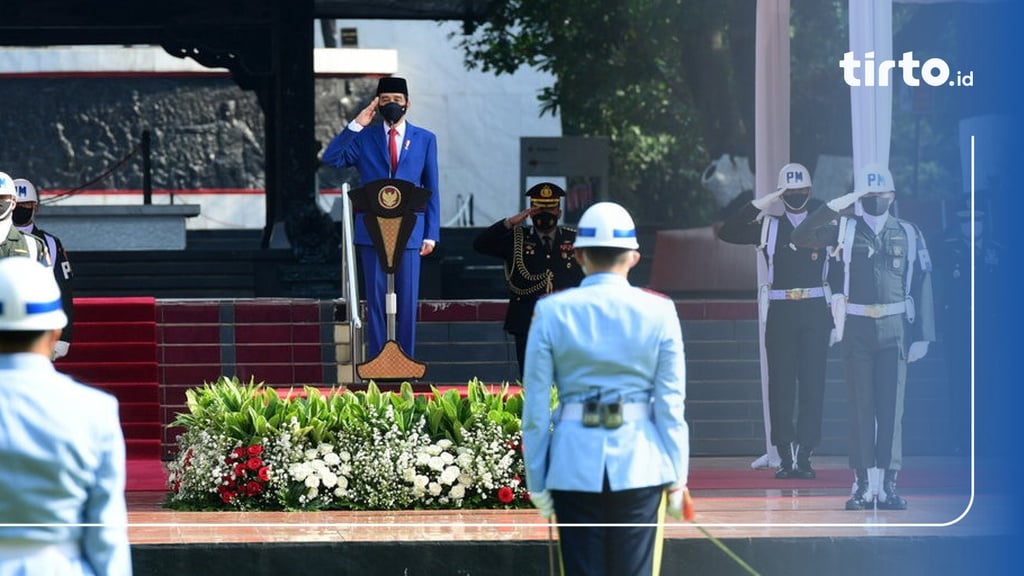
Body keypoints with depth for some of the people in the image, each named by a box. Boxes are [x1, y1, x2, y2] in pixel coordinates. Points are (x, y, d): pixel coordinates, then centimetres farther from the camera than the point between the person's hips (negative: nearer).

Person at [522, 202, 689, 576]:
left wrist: (536, 481, 7)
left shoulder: (551, 312, -2)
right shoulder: (659, 313, -2)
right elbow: (671, 405, -1)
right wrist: (677, 478, 7)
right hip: (639, 462, 0)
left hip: (575, 464, 0)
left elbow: (535, 406, 0)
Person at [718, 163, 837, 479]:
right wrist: (759, 204, -8)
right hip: (780, 311, 0)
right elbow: (727, 233, -2)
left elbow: (838, 268, 8)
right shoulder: (769, 225, 8)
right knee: (781, 382, -1)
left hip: (815, 310, 0)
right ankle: (785, 455, 2)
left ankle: (804, 454, 2)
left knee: (812, 382, -2)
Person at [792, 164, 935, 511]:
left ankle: (889, 485, 2)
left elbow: (921, 285, 4)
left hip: (894, 329, 0)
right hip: (857, 328, 0)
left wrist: (921, 335, -1)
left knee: (892, 406, -1)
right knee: (860, 406, 1)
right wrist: (833, 207, -12)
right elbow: (800, 238, -5)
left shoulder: (908, 234, 6)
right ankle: (862, 485, 4)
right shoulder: (846, 230, 5)